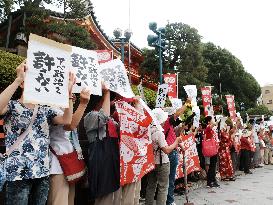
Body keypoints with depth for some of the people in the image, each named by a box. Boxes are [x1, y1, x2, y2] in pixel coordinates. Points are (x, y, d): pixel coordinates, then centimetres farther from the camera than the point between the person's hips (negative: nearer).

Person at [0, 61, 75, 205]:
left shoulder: (45, 110, 12)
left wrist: (68, 91, -10)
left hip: (42, 173, 5)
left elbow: (66, 120, -3)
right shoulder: (12, 106, 0)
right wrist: (18, 79, -24)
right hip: (19, 174, -4)